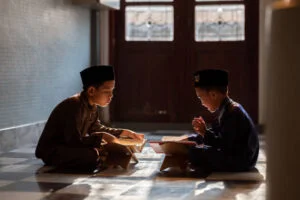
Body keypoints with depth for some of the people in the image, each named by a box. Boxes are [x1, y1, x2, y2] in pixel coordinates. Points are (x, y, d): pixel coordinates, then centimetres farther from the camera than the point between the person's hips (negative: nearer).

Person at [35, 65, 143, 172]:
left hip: (71, 147, 9)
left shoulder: (92, 106, 2)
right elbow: (75, 141, -30)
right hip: (51, 151, -9)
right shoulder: (74, 106, -27)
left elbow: (96, 129, 18)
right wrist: (102, 136, -22)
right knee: (91, 155, -32)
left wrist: (126, 133, 10)